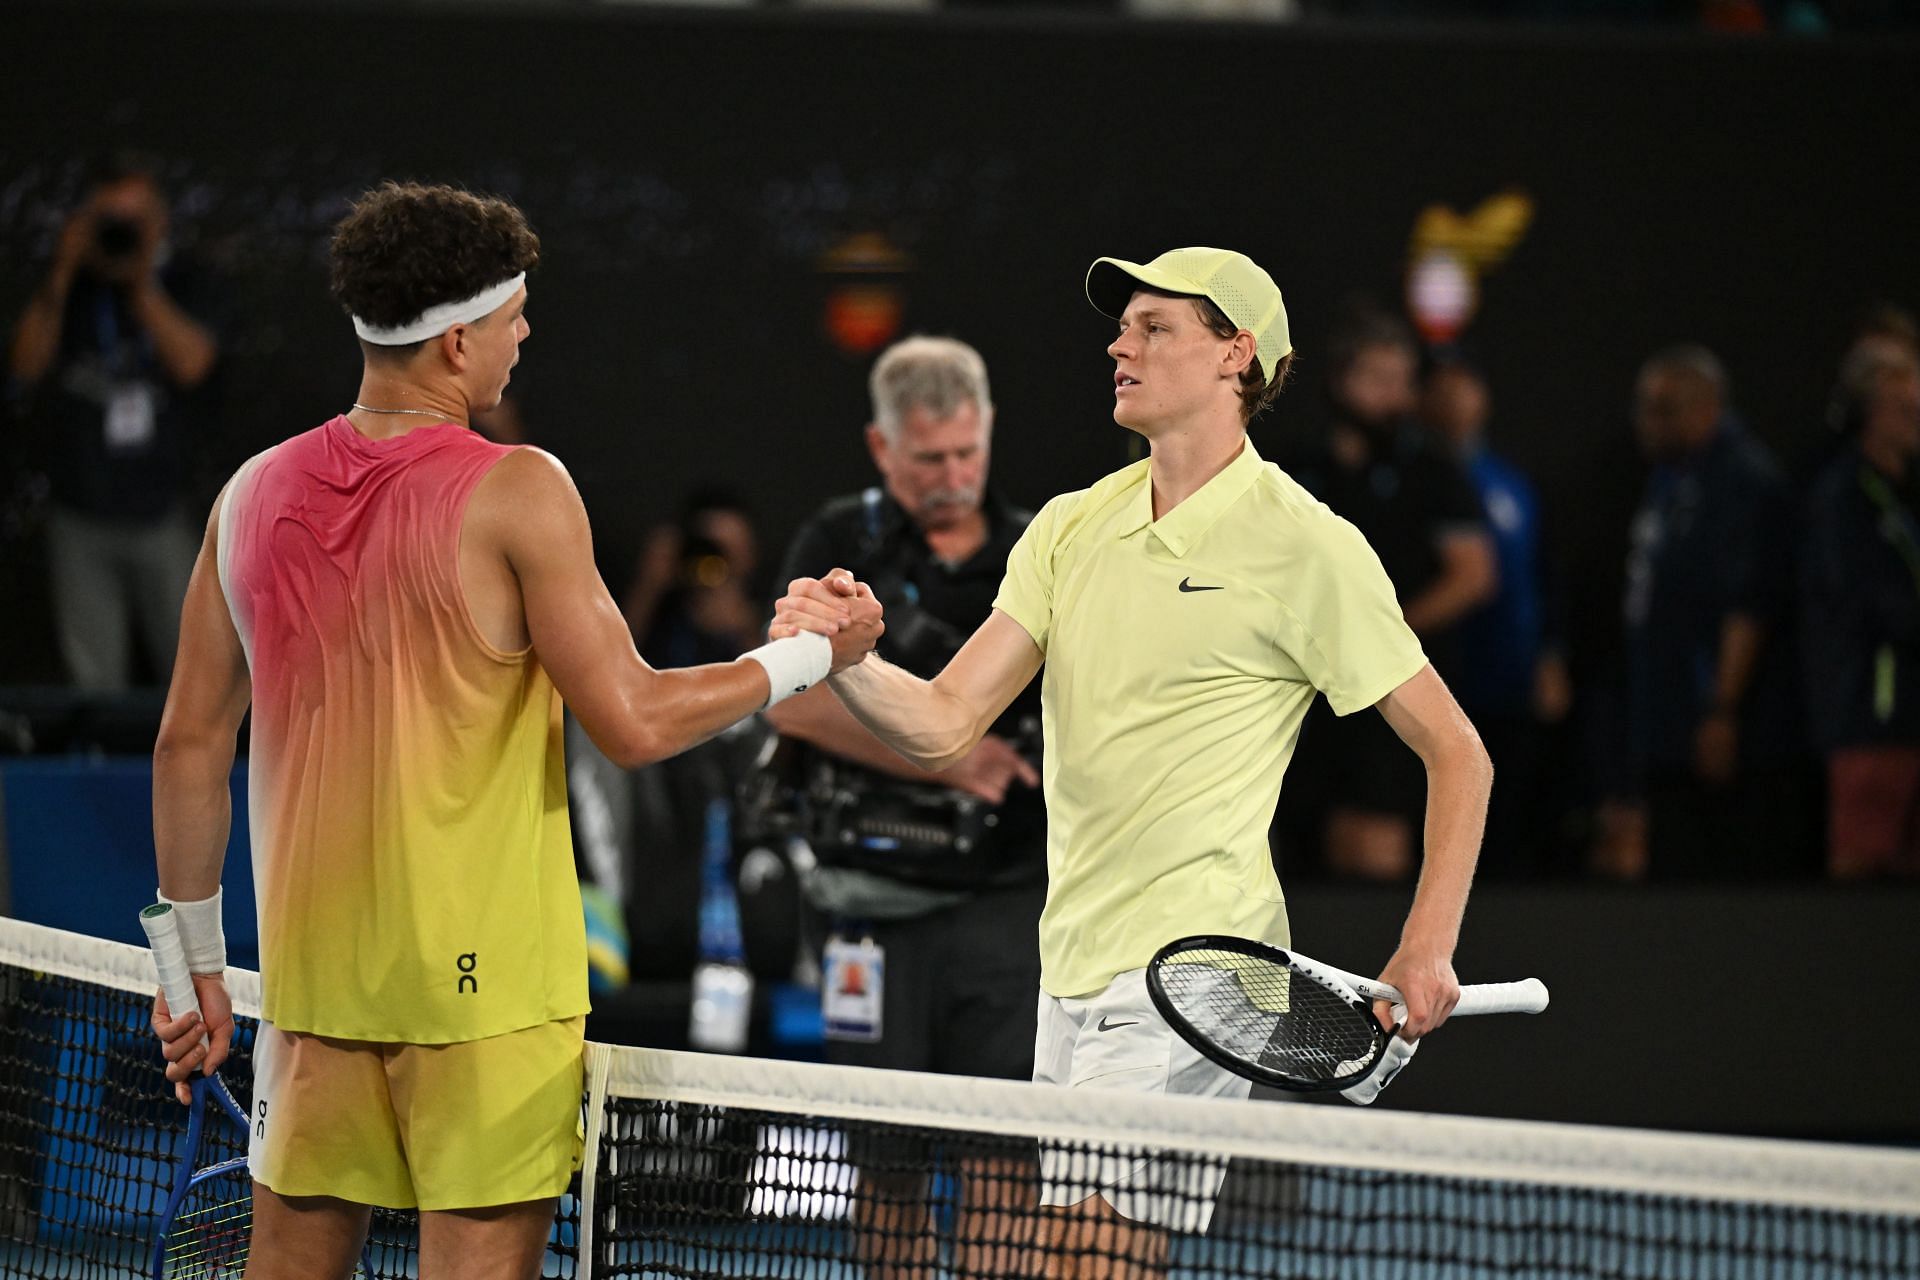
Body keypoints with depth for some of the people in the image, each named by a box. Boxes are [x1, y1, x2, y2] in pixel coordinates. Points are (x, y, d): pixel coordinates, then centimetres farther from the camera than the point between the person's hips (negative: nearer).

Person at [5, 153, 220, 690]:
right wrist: (60, 277, -19)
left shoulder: (181, 284, 1)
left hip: (160, 518, 0)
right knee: (94, 680, 3)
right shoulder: (68, 290, 2)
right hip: (81, 519, 0)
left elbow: (192, 363, -15)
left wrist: (143, 283, -22)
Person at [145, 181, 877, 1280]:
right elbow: (632, 723, -12)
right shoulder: (516, 492, -11)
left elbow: (190, 745, 10)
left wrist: (196, 958, 19)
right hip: (485, 978, -5)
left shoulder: (257, 493, 6)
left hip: (312, 972, 5)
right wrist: (810, 655, 1)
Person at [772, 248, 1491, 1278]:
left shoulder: (1308, 548, -5)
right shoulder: (1070, 528, 12)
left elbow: (1456, 754, 0)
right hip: (1072, 969, 7)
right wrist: (845, 658, -15)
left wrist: (1425, 954, -11)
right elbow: (945, 727, 6)